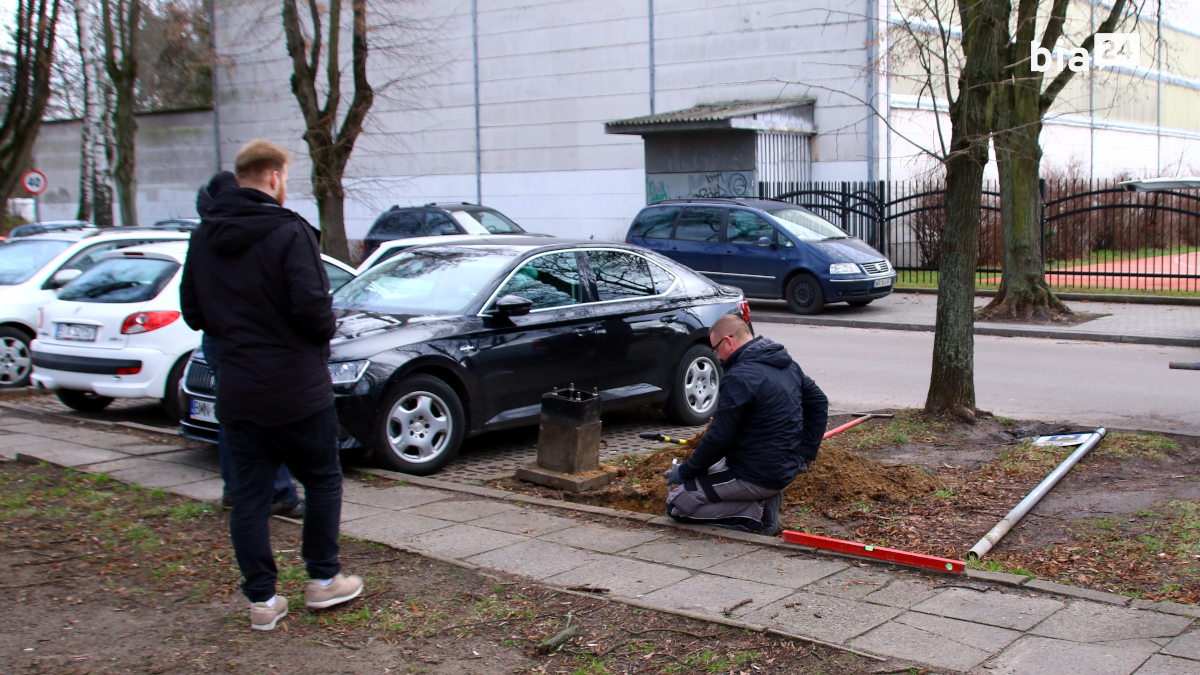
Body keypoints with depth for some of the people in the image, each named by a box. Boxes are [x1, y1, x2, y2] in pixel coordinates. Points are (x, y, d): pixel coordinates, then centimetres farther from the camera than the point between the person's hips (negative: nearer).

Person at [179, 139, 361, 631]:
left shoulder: (203, 239, 5)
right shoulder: (288, 232, -15)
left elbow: (191, 312, 10)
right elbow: (312, 306, -22)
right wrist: (323, 335, -2)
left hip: (237, 391, 5)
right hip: (297, 387, -5)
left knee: (248, 494, 9)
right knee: (322, 480, 13)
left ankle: (262, 600, 13)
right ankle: (323, 579, 21)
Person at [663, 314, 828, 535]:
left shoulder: (739, 378, -20)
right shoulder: (787, 363, 7)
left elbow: (718, 439, -18)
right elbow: (819, 403, 17)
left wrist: (684, 471, -5)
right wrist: (805, 453, 16)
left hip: (757, 476, -9)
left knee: (677, 502, -4)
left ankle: (757, 514, -9)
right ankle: (765, 500, 9)